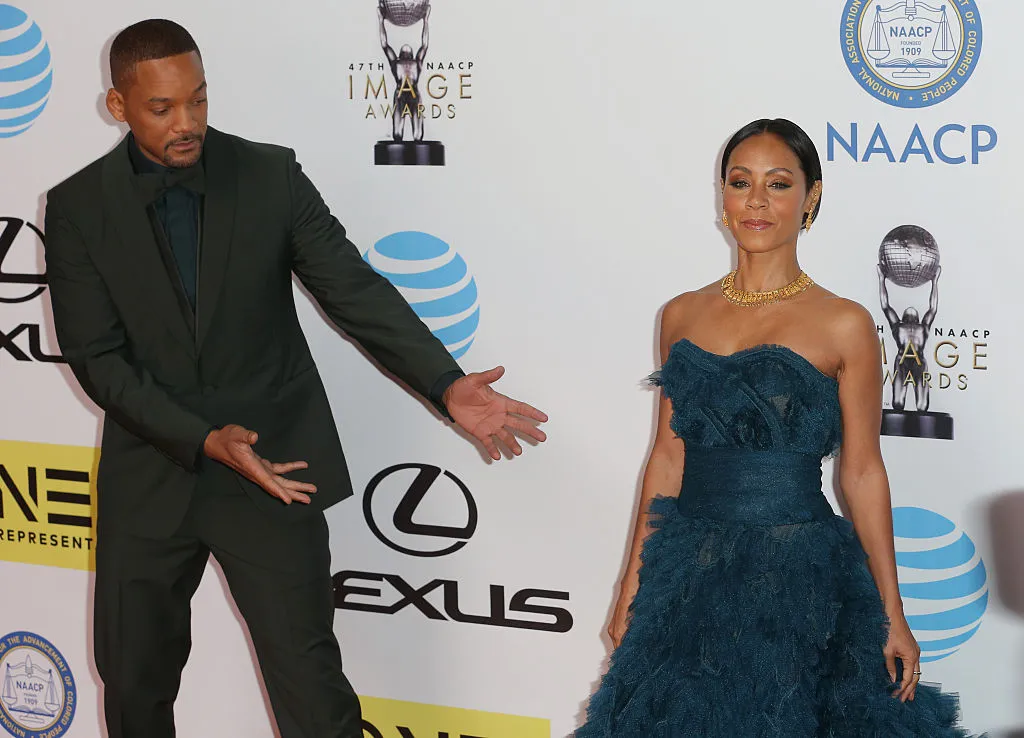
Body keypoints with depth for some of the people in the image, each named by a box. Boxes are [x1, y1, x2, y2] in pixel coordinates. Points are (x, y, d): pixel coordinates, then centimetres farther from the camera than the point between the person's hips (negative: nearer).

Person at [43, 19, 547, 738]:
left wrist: (448, 385, -21)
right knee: (133, 680, 16)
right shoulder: (78, 207, -5)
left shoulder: (271, 175, -4)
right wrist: (205, 438, -21)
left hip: (272, 465, -1)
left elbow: (354, 290, -7)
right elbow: (97, 356, -9)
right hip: (149, 476, 1)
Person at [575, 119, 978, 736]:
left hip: (797, 576, -3)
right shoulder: (683, 315, 7)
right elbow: (669, 456, 11)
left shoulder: (843, 324, -4)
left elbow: (863, 473, -2)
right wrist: (634, 583, 10)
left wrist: (893, 614, -1)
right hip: (689, 575, 4)